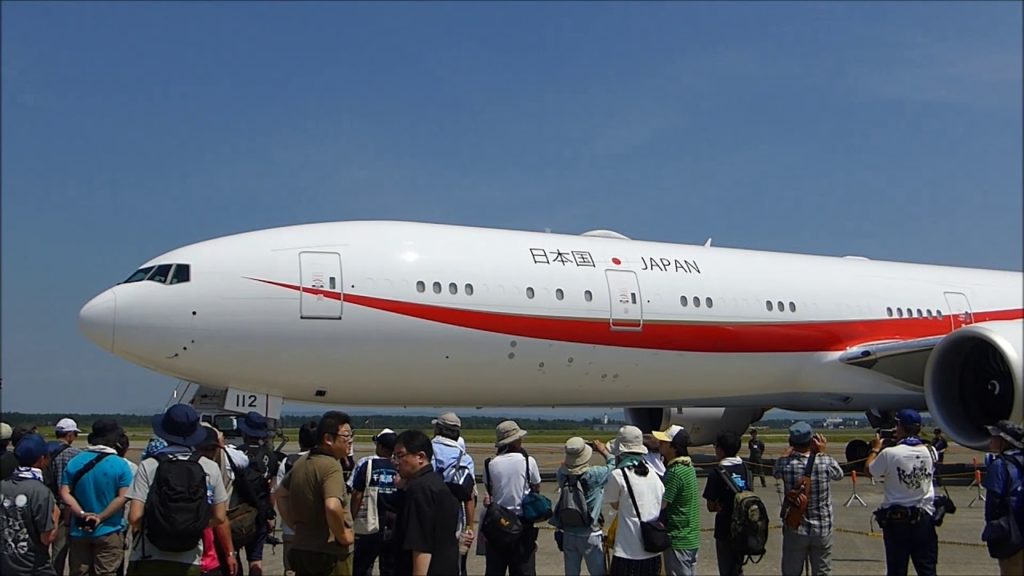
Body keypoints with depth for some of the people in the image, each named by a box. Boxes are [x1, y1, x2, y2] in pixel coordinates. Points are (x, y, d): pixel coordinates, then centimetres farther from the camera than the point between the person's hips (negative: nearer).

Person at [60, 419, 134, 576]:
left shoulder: (74, 462, 1)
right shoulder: (121, 465, -10)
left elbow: (65, 494, -5)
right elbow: (123, 497, -16)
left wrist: (82, 514, -12)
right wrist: (100, 518, -13)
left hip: (79, 531, 3)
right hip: (109, 532, -3)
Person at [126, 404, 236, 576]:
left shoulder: (148, 466, -5)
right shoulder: (210, 468, 1)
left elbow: (135, 517, -10)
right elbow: (220, 518, 4)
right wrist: (229, 553, 19)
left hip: (148, 560, -1)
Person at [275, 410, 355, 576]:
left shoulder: (302, 462, 9)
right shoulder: (331, 465, -19)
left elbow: (280, 494, 22)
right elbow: (332, 507, -34)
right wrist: (343, 536, -18)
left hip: (300, 548, 8)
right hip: (327, 552, -8)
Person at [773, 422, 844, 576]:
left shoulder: (785, 464, -15)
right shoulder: (826, 462, -15)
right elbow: (839, 474, 9)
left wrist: (792, 447, 15)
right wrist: (822, 452, 14)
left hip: (795, 530, 0)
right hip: (822, 530, 0)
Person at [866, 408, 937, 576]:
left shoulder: (889, 453, -15)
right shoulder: (930, 452, -4)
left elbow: (870, 471, 1)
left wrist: (875, 449, 16)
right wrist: (902, 441, 24)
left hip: (896, 520, -2)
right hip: (924, 519, 3)